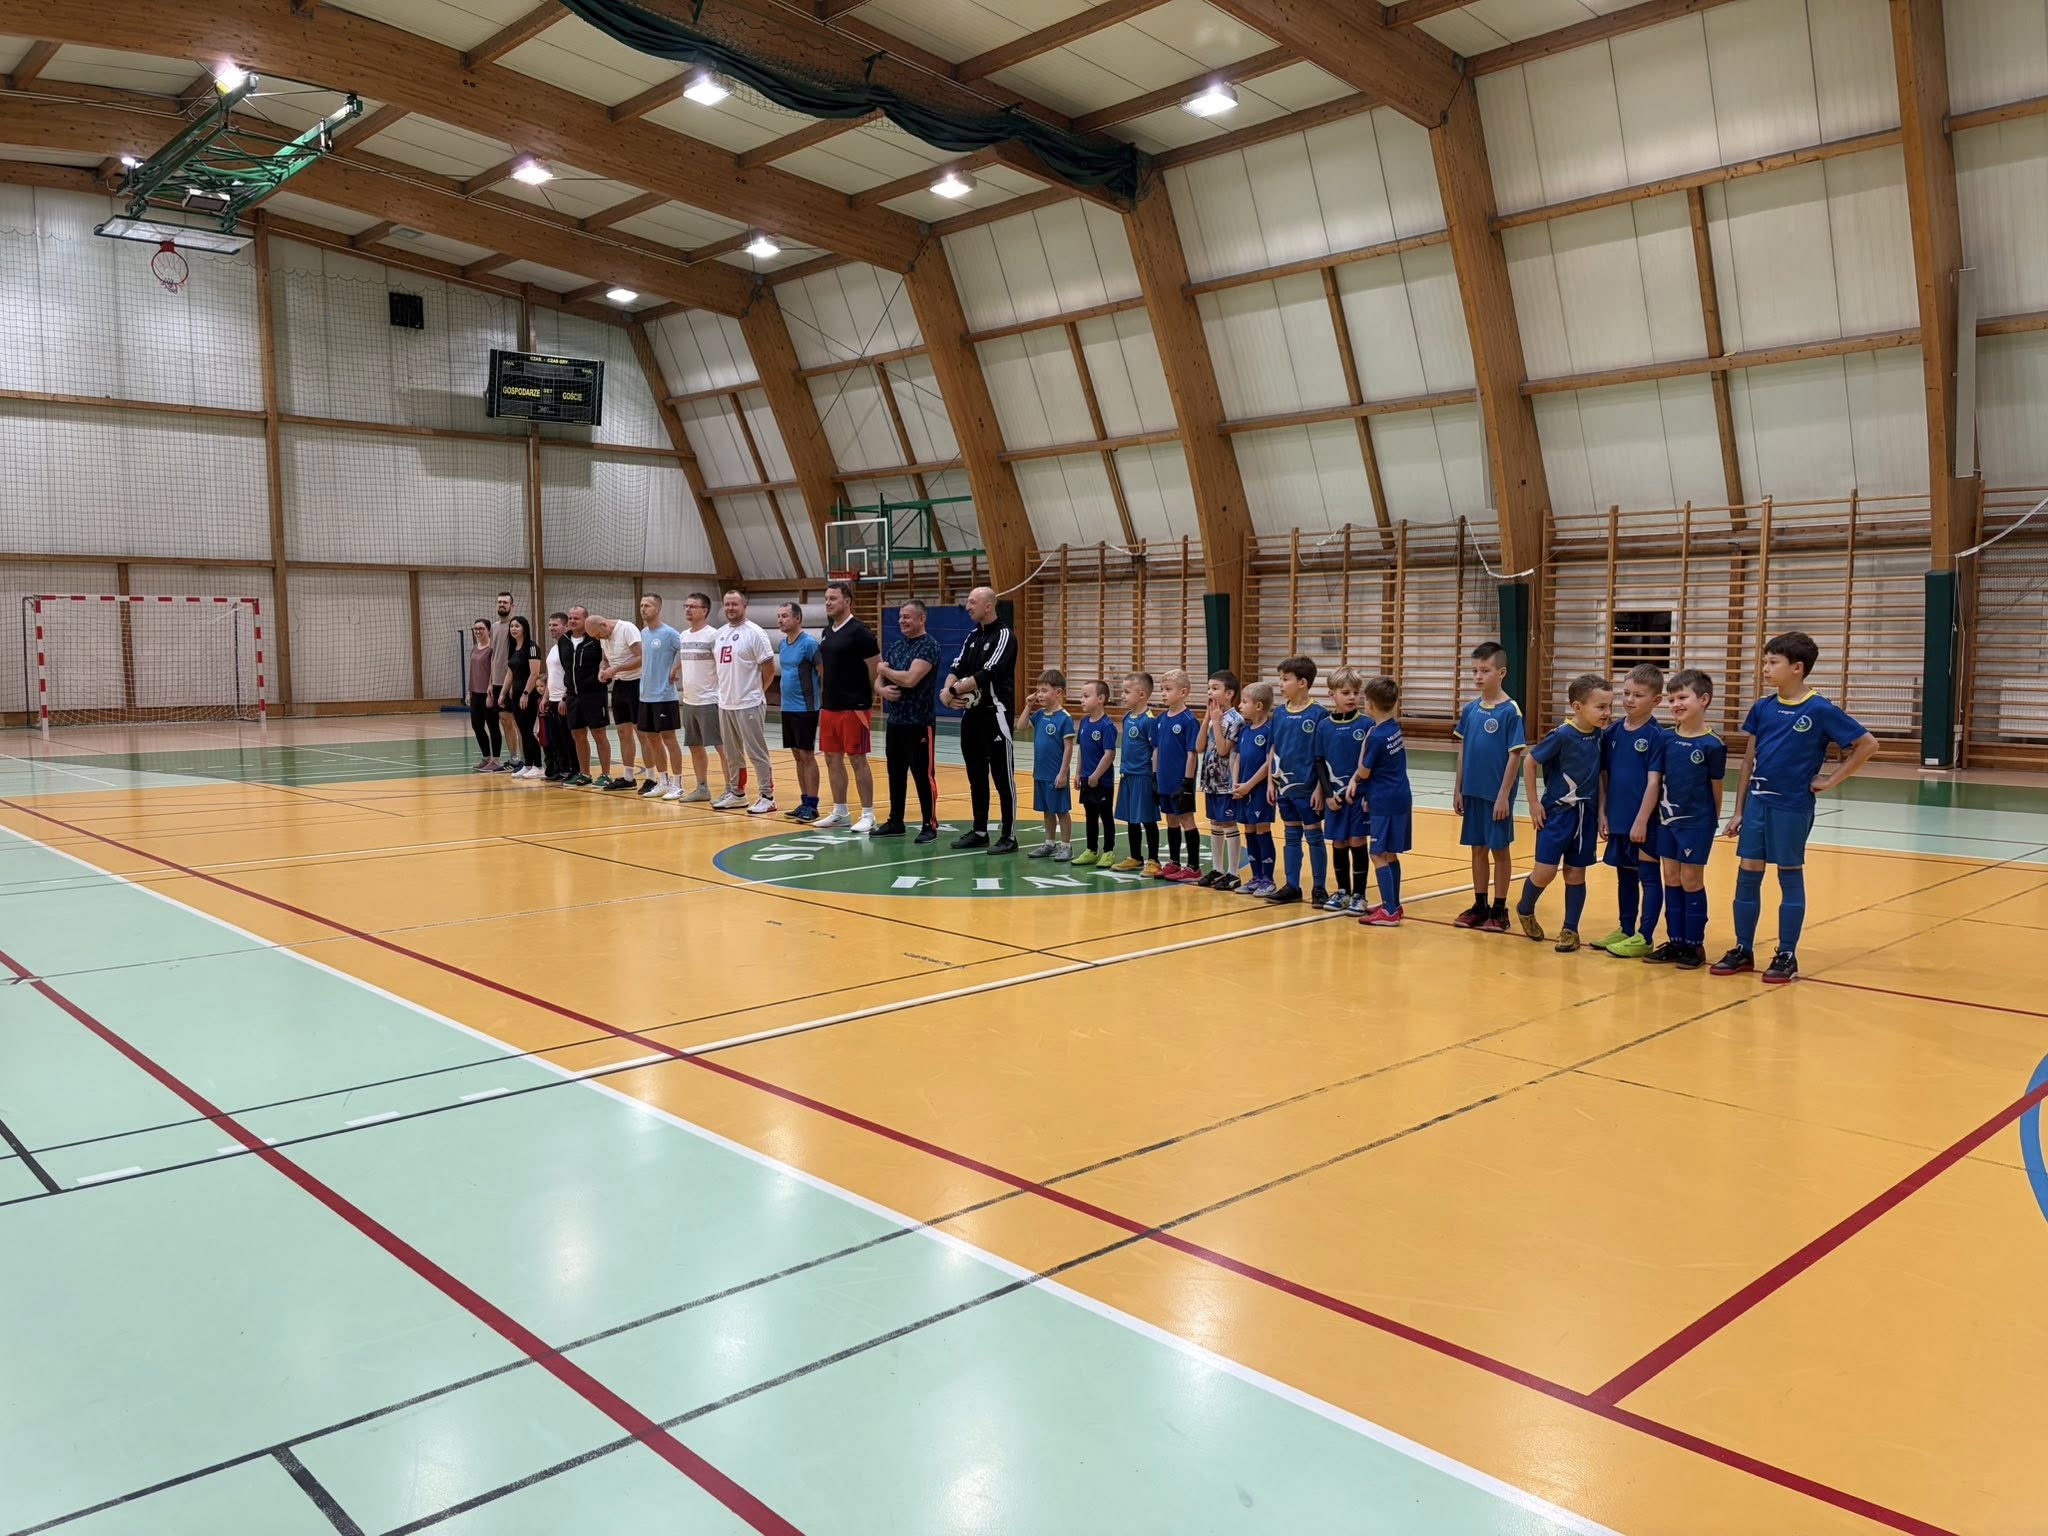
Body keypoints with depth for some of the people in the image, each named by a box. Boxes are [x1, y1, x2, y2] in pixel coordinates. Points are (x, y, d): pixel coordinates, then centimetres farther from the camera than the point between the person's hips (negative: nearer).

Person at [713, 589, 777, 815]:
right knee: (732, 753, 15)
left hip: (749, 705, -7)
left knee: (757, 753, -4)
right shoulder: (720, 633, 11)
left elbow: (769, 668, -11)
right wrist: (725, 690, 12)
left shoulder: (755, 633, -11)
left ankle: (767, 796, 2)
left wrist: (756, 691, -2)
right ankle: (737, 793, 25)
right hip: (725, 704, 8)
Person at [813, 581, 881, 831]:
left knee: (858, 759, -3)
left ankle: (868, 815, 4)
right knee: (833, 759, 12)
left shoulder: (859, 632, -13)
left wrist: (869, 701, -6)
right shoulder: (827, 631, 11)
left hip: (854, 708, -8)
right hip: (830, 707, 8)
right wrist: (826, 692, 16)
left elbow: (876, 668, -12)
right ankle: (839, 812, 22)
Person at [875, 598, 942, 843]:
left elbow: (910, 679, -23)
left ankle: (929, 825, 6)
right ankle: (895, 822, 22)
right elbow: (879, 678, 15)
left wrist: (885, 669, -6)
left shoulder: (929, 646, -12)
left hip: (920, 722, -8)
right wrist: (883, 689, -9)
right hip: (895, 721, 8)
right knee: (896, 773, 13)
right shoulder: (896, 646, 13)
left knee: (923, 774, -2)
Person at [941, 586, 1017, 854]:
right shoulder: (973, 636, 14)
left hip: (995, 714, -8)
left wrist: (954, 690, -15)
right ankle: (979, 832, 22)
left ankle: (1009, 836, 2)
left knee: (1003, 778, -3)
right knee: (976, 777, 13)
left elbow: (986, 675, -20)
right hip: (971, 714, 8)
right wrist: (947, 691, -14)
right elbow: (957, 668, 6)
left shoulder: (1004, 636, -11)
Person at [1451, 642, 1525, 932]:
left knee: (1500, 850, 6)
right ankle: (1479, 906, 22)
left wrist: (1504, 795, -14)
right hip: (1473, 792, 5)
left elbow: (1514, 756, -11)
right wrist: (1457, 790, 8)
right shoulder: (1470, 710, 5)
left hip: (1497, 795, -5)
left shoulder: (1510, 711, -11)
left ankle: (1499, 910, 14)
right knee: (1478, 849, 12)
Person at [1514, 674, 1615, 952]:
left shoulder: (1600, 735, -2)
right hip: (1557, 812, -4)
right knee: (1545, 871, -6)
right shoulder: (1562, 736, -17)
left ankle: (1570, 930, 19)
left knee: (1576, 873, 8)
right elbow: (1529, 761, -9)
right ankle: (1525, 910, 22)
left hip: (1586, 814, 5)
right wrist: (1534, 803, -7)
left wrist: (1601, 810, 9)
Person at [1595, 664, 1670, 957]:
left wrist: (1642, 821, -17)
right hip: (1618, 818, 6)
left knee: (1648, 876, 4)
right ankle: (1625, 930, 28)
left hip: (1644, 820, -6)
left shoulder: (1657, 735, -11)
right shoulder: (1613, 732, 5)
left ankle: (1645, 937, 9)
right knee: (1625, 876, 16)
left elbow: (1654, 782, -13)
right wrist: (1603, 812, 4)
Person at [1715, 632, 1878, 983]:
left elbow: (1868, 745, -5)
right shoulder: (1762, 708, 4)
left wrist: (1831, 780, -7)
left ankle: (1787, 956, 13)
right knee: (1747, 875, 7)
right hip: (1757, 802, 5)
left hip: (1792, 806, -5)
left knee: (1790, 877, 4)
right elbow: (1749, 760, 9)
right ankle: (1743, 950, 17)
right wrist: (1738, 809, 8)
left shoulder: (1820, 710, -10)